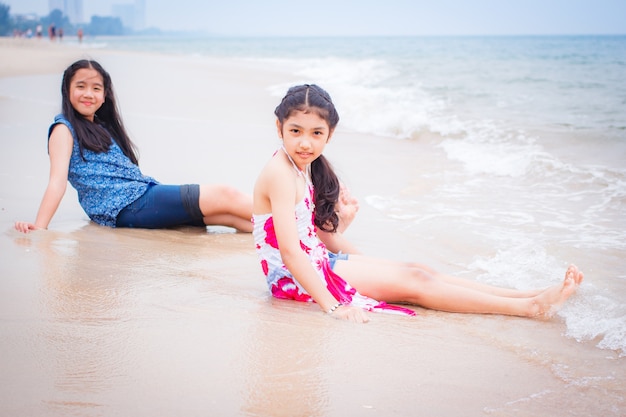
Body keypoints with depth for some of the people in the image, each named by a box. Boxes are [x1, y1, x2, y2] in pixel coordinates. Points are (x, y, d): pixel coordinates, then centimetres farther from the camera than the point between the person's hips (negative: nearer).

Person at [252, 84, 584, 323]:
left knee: (416, 270, 3)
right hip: (295, 279, -9)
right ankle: (530, 307, -10)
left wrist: (363, 262, 21)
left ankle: (529, 294, 3)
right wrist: (331, 305, -32)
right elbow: (289, 251, -28)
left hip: (317, 263, 10)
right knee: (412, 282, -11)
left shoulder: (304, 168, 10)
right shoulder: (280, 174, -21)